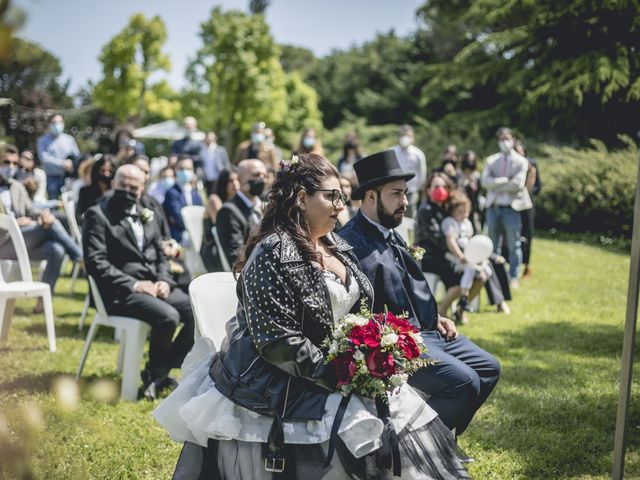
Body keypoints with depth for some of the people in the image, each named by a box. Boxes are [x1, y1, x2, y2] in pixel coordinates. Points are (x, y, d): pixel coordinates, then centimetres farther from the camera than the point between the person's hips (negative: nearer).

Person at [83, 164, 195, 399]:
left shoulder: (146, 215, 19)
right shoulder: (97, 215, -2)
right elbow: (95, 262, -11)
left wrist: (164, 280, -2)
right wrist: (133, 284, -18)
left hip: (155, 286, 7)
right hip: (121, 292, -7)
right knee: (168, 317, -30)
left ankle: (160, 372, 0)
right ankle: (154, 371, -2)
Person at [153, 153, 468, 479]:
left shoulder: (334, 245, 10)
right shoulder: (273, 253, -15)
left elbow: (358, 306, 18)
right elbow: (276, 338, -19)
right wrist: (335, 376, -19)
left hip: (341, 371, 8)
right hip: (281, 388, -8)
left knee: (404, 411, -6)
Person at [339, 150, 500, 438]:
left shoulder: (390, 235, 14)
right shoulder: (353, 243, -18)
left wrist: (435, 319, 13)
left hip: (425, 330, 10)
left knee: (488, 369, 10)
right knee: (464, 381, -22)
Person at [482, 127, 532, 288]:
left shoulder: (521, 161, 1)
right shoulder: (491, 160, 10)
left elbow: (518, 184, -13)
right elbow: (485, 181, -5)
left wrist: (496, 186, -8)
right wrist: (505, 180, -14)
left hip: (512, 207, -3)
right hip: (493, 207, 3)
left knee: (514, 245, 1)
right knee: (493, 245, 10)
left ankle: (513, 278, 8)